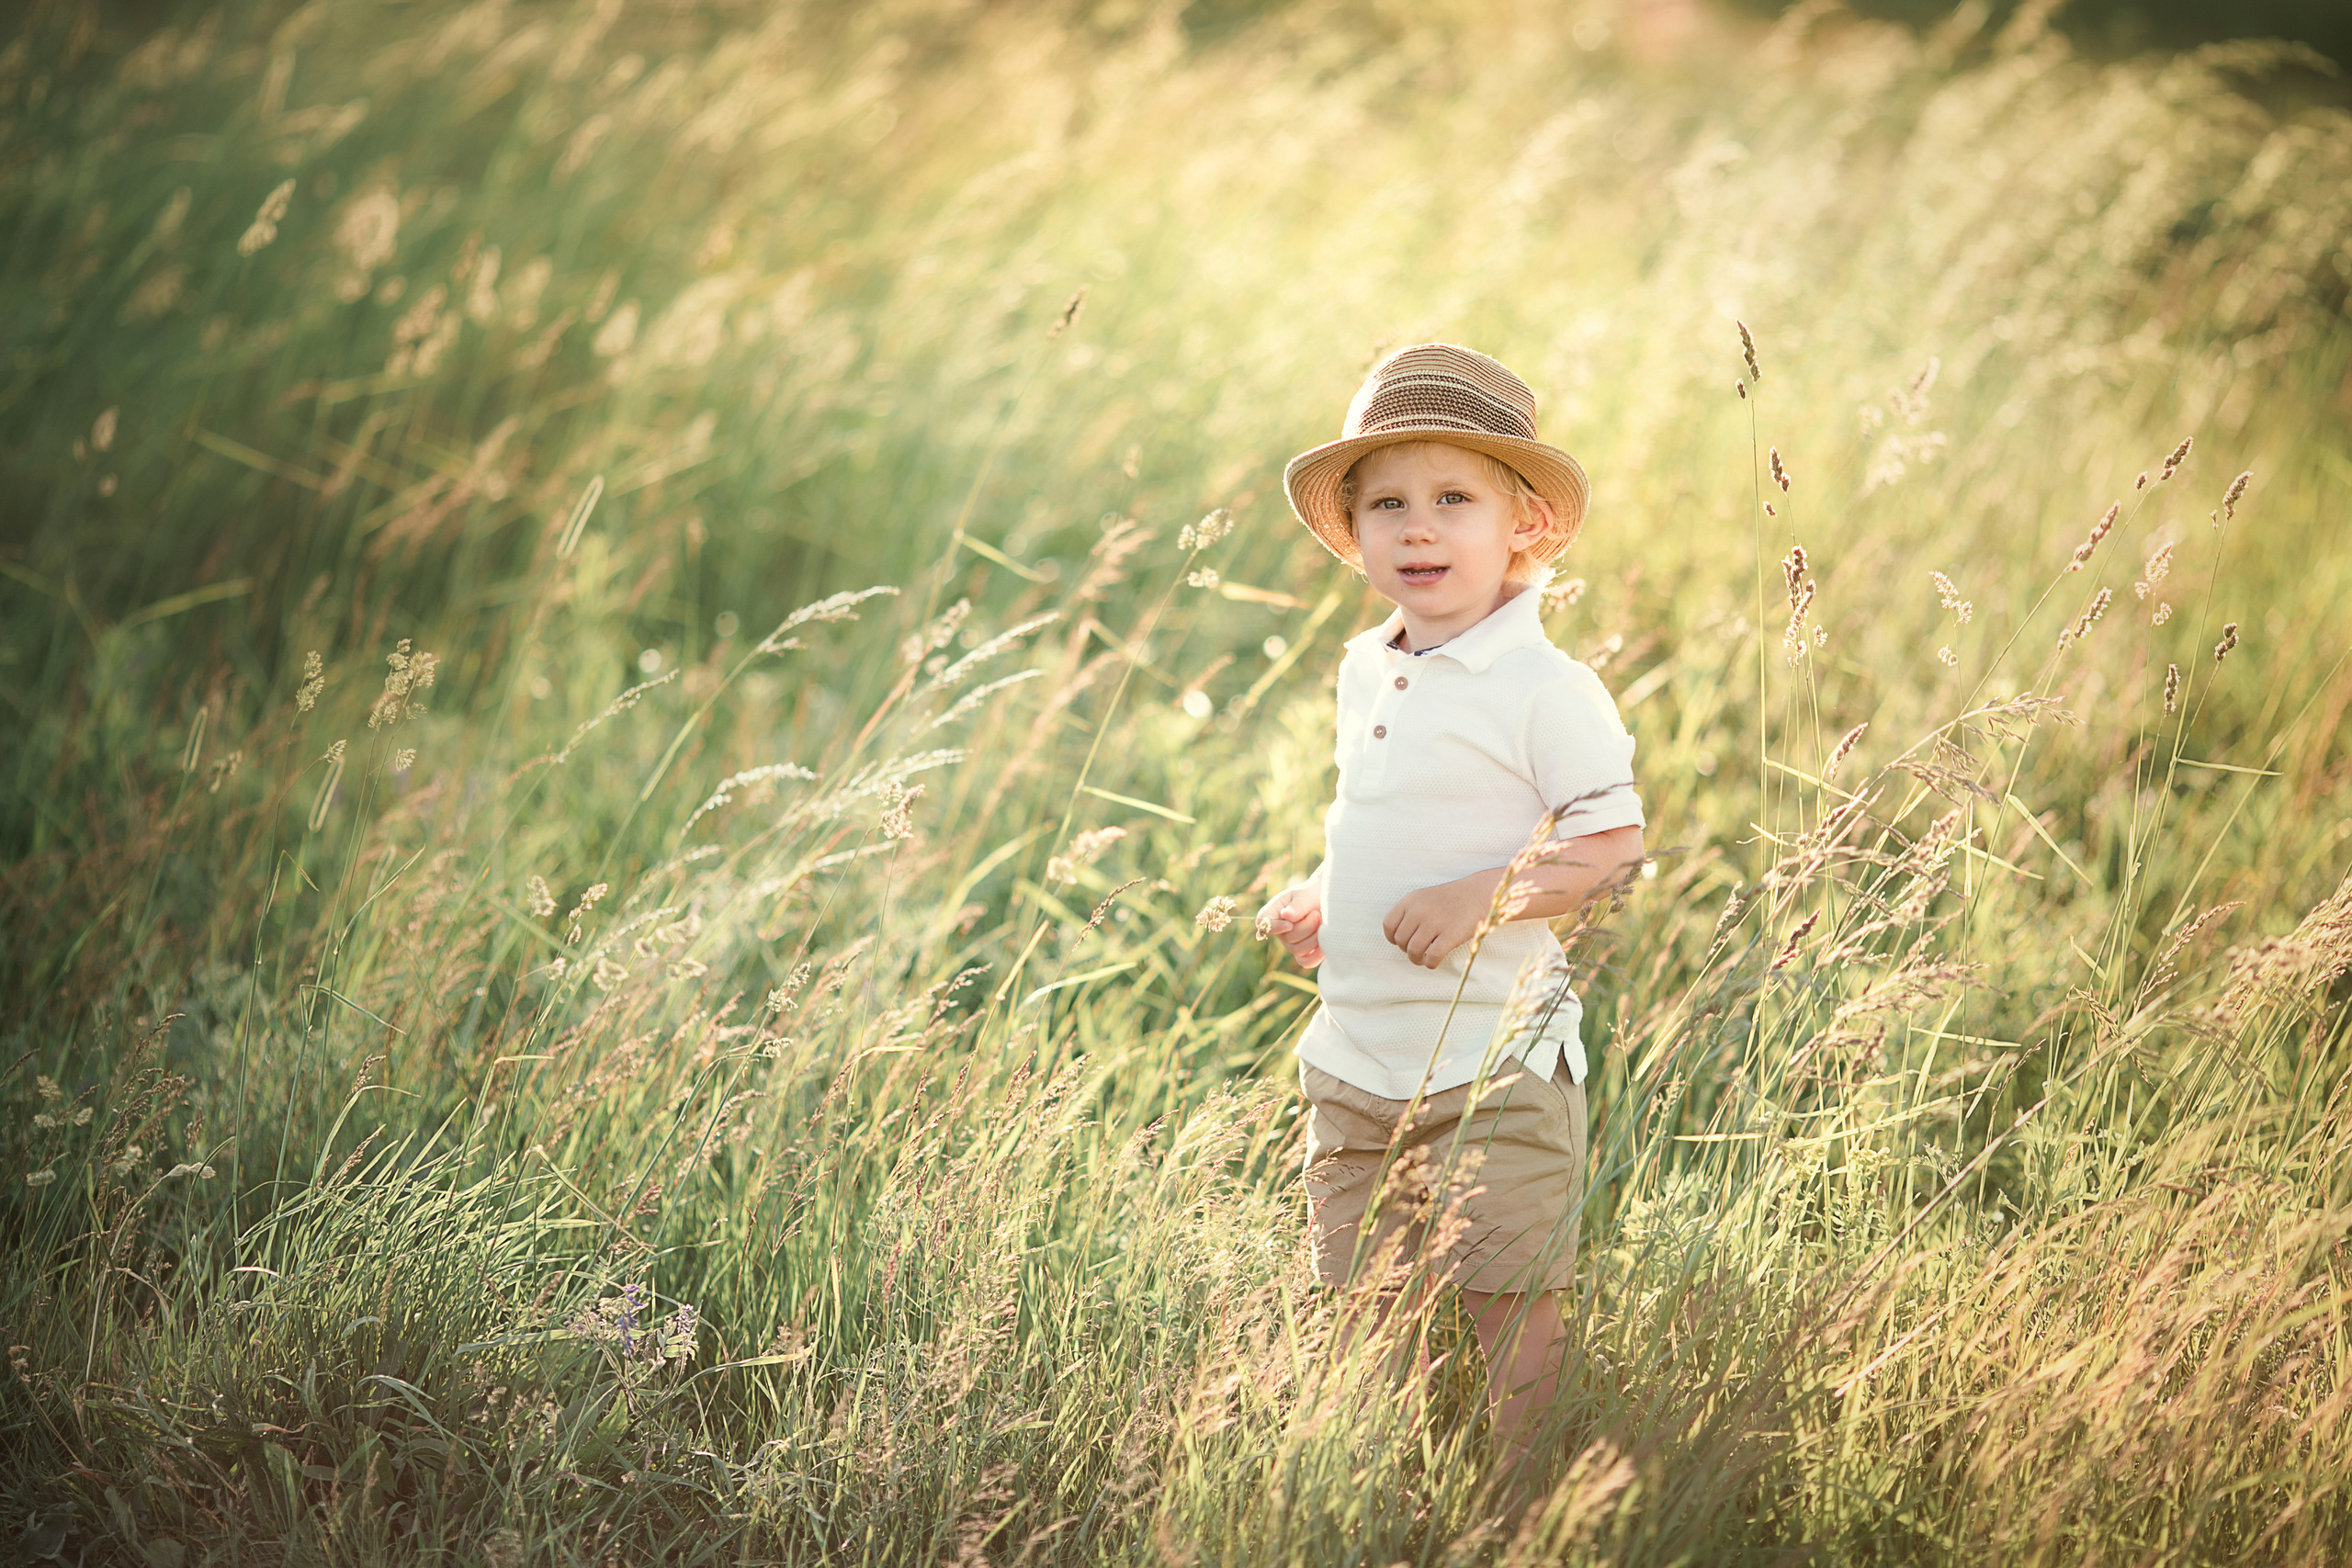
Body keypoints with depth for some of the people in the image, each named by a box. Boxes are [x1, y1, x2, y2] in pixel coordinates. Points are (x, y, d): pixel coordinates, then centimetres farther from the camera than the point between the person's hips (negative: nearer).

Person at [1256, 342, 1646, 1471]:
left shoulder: (1545, 689, -12)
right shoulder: (1364, 675, 11)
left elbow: (1613, 847, -14)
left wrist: (1485, 898, -25)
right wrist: (1317, 901, 10)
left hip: (1491, 1056, -7)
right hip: (1355, 1058, 7)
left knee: (1509, 1308, -2)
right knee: (1362, 1307, 12)